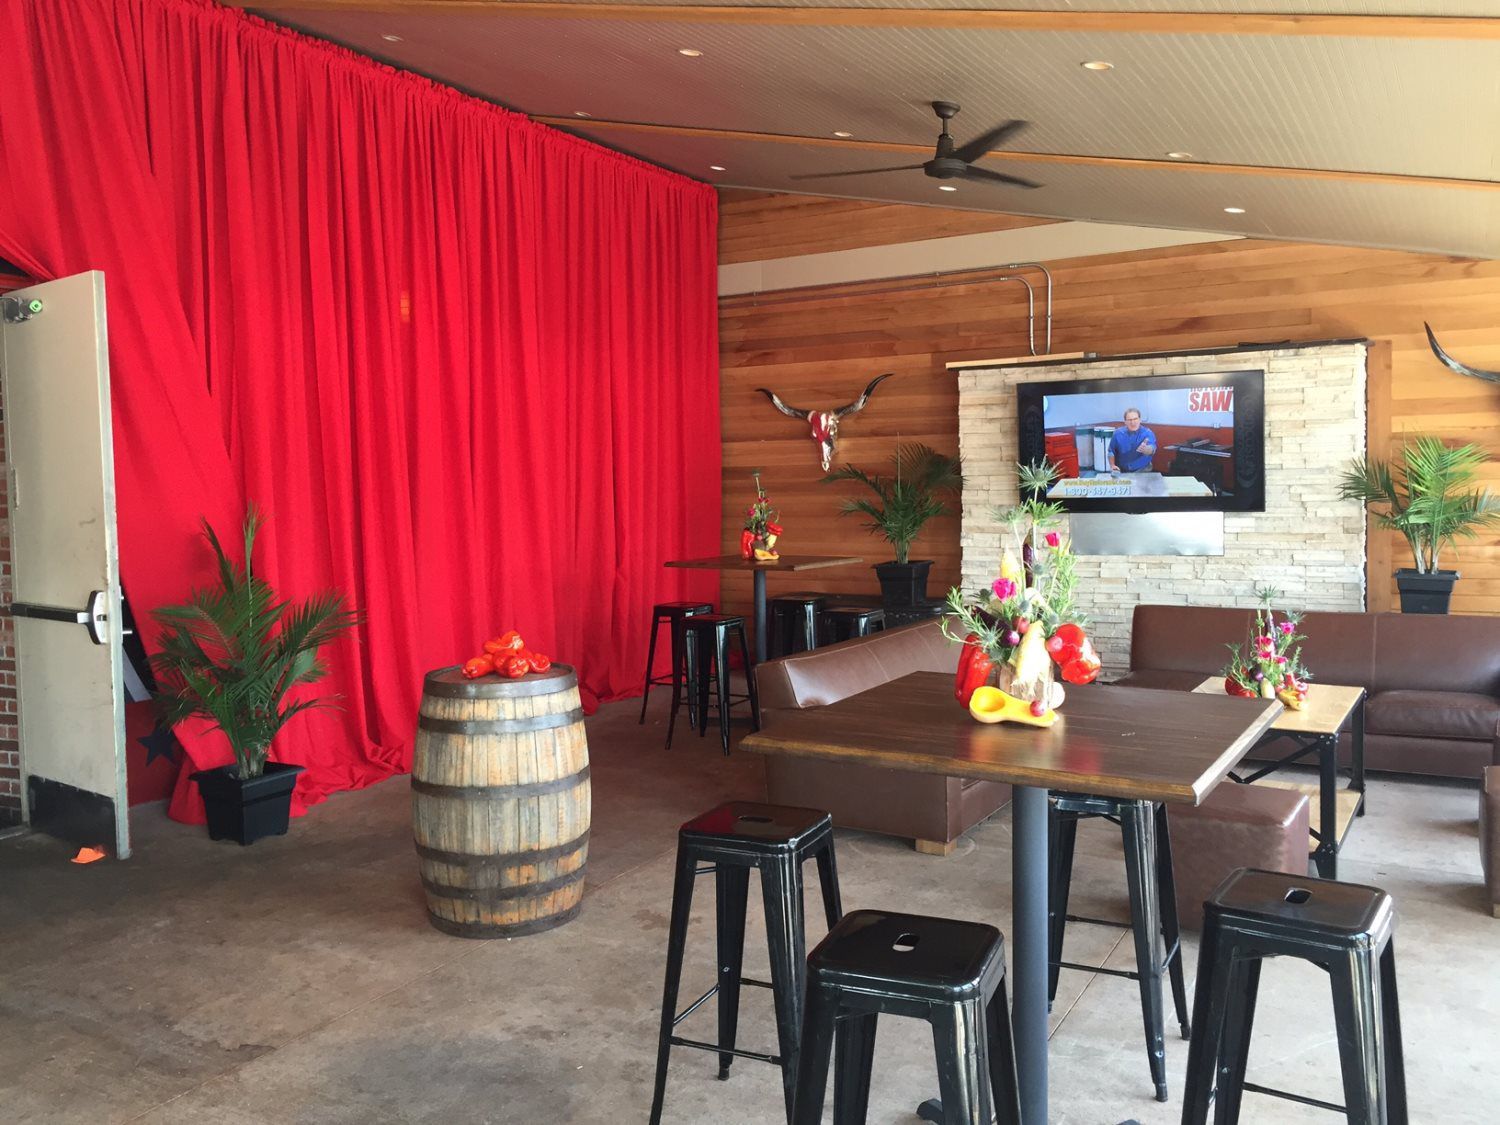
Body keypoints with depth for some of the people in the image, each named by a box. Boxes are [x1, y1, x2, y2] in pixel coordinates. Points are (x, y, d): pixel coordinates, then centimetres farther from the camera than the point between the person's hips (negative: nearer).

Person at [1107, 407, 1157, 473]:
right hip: (1121, 471, 2)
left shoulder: (1148, 433, -8)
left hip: (1141, 471, -2)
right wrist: (1112, 465, -4)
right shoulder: (1118, 433, 1)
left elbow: (1152, 449, -28)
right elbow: (1111, 451, 12)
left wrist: (1145, 449, -50)